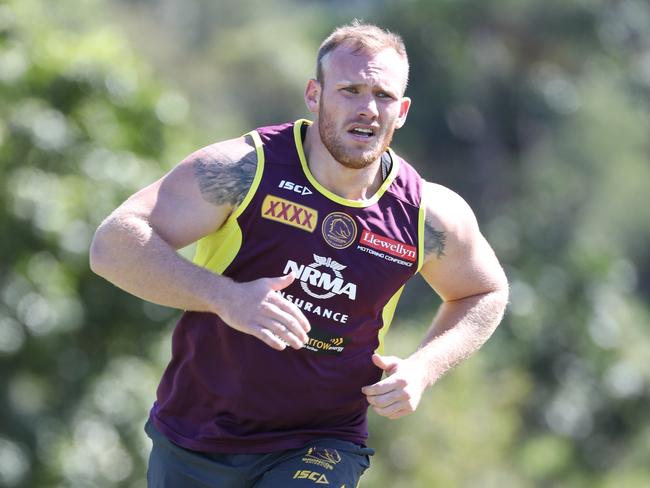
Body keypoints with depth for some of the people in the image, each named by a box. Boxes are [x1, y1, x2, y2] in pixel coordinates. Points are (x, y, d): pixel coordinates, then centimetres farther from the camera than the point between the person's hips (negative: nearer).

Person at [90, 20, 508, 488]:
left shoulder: (430, 215, -6)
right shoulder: (245, 169, -15)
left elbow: (486, 293, 14)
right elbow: (113, 245, -22)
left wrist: (422, 369, -5)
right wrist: (226, 297, -36)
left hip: (319, 449, 0)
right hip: (193, 443, 0)